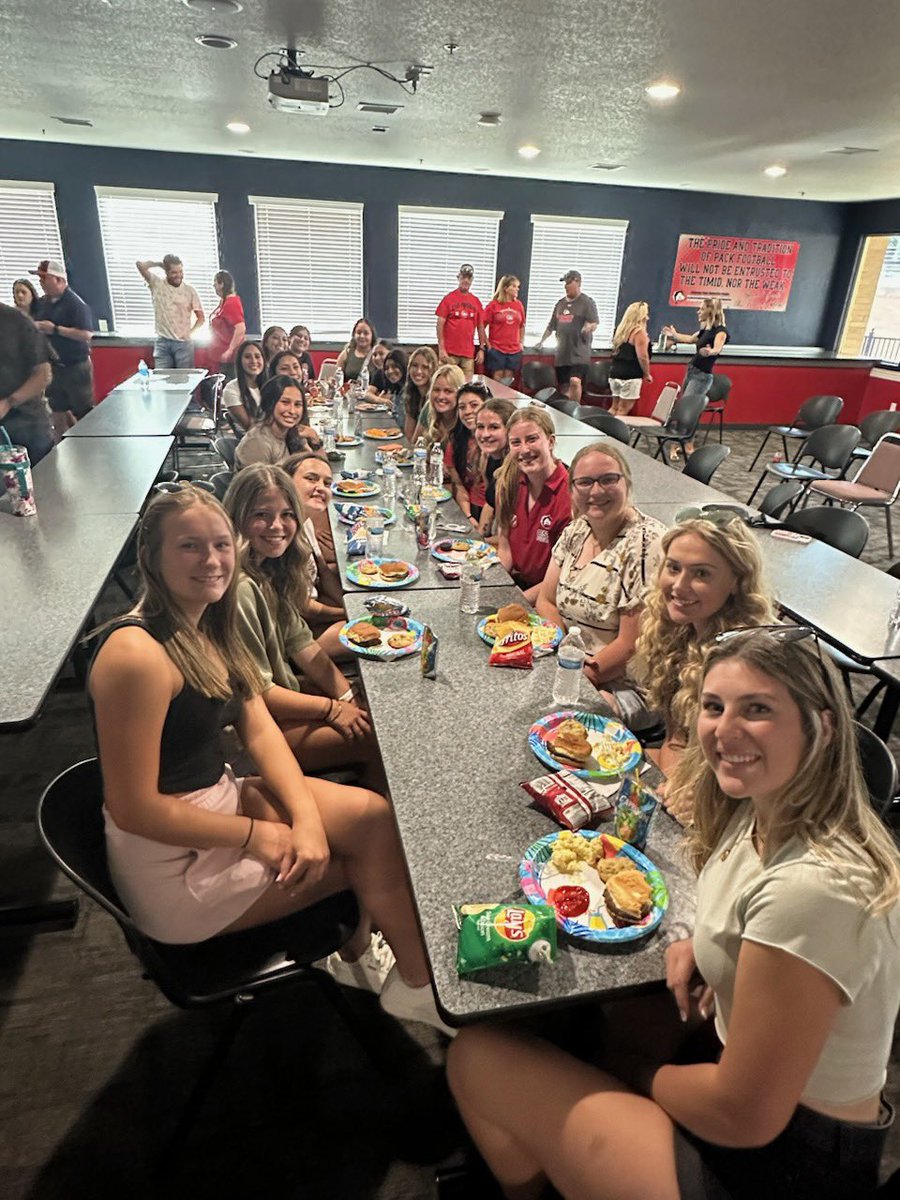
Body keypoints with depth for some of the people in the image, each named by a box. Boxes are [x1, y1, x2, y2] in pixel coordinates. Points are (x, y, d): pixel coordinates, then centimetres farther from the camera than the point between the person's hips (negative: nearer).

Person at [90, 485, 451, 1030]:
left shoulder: (208, 628, 2)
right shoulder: (138, 653, -26)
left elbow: (261, 730, -1)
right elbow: (134, 808, -24)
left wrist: (308, 817, -15)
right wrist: (256, 836, -16)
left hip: (222, 797, 8)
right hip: (174, 865, -7)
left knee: (376, 816, -3)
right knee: (376, 854, -5)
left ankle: (357, 957, 22)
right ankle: (419, 985, 22)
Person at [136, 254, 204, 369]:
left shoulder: (189, 290, 4)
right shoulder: (156, 284, 3)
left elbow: (201, 318, 9)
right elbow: (140, 264, -9)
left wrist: (190, 332, -1)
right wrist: (159, 264, 3)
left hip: (183, 343, 0)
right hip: (162, 342, 0)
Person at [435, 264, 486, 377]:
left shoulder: (476, 301, 11)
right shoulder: (449, 298, 1)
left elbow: (480, 326, 14)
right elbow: (440, 324, -3)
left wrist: (481, 348, 7)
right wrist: (441, 348, -10)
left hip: (469, 352, 3)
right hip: (449, 352, -3)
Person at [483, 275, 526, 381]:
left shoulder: (518, 304, 7)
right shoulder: (493, 304, -4)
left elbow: (522, 326, 17)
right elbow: (482, 326, -3)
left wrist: (521, 342, 11)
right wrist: (487, 344, -6)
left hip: (514, 350, 3)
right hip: (496, 349, -3)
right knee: (497, 379, 0)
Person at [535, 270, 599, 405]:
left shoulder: (587, 302, -1)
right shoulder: (561, 303, 18)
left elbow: (595, 323, -9)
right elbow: (551, 326, 23)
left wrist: (589, 327, -31)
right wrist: (541, 341, 18)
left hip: (579, 352, -6)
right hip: (562, 352, 6)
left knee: (575, 381, -22)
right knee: (563, 386, 7)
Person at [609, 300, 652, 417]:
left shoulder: (621, 328, 14)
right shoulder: (639, 331, -11)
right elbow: (642, 357, -15)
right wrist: (647, 374, -5)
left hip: (615, 372, 8)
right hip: (630, 375, -8)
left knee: (615, 407, 14)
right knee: (624, 409, -5)